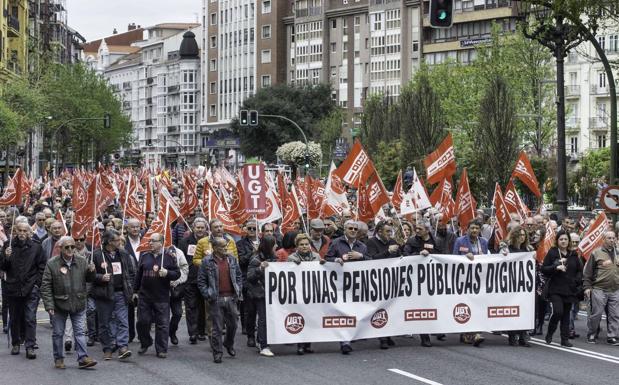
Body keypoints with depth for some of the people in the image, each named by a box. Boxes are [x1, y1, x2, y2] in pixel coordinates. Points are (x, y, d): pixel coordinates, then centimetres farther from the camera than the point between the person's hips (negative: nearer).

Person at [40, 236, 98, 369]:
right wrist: (49, 305, -13)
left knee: (80, 332, 1)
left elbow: (89, 279, 15)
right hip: (59, 305, -2)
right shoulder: (52, 264, -6)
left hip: (78, 304, 2)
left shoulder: (82, 262, 3)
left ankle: (83, 358, 3)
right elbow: (46, 286, -6)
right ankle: (58, 359, 20)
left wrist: (91, 271, -8)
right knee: (58, 333, 8)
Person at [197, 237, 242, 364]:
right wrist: (207, 295, -8)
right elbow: (201, 281, -2)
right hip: (216, 300, -4)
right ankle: (217, 352, 8)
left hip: (231, 297, 4)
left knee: (232, 324, 12)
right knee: (217, 328, -1)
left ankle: (229, 344, 37)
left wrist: (239, 291, 6)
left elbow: (238, 276, 15)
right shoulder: (207, 262, -5)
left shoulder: (232, 259, 7)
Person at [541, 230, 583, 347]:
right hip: (555, 289, -4)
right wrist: (556, 267, -19)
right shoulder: (552, 253, -1)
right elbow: (544, 269, -4)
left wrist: (577, 281, 0)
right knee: (557, 311, -17)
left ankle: (565, 339, 12)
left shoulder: (573, 255, 10)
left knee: (566, 314, 6)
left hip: (569, 290, 4)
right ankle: (549, 333, 7)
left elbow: (580, 270, 18)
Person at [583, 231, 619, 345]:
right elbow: (588, 271, 0)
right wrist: (587, 286, -5)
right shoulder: (596, 253, 0)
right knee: (596, 314, -2)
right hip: (599, 289, -4)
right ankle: (591, 335, 11)